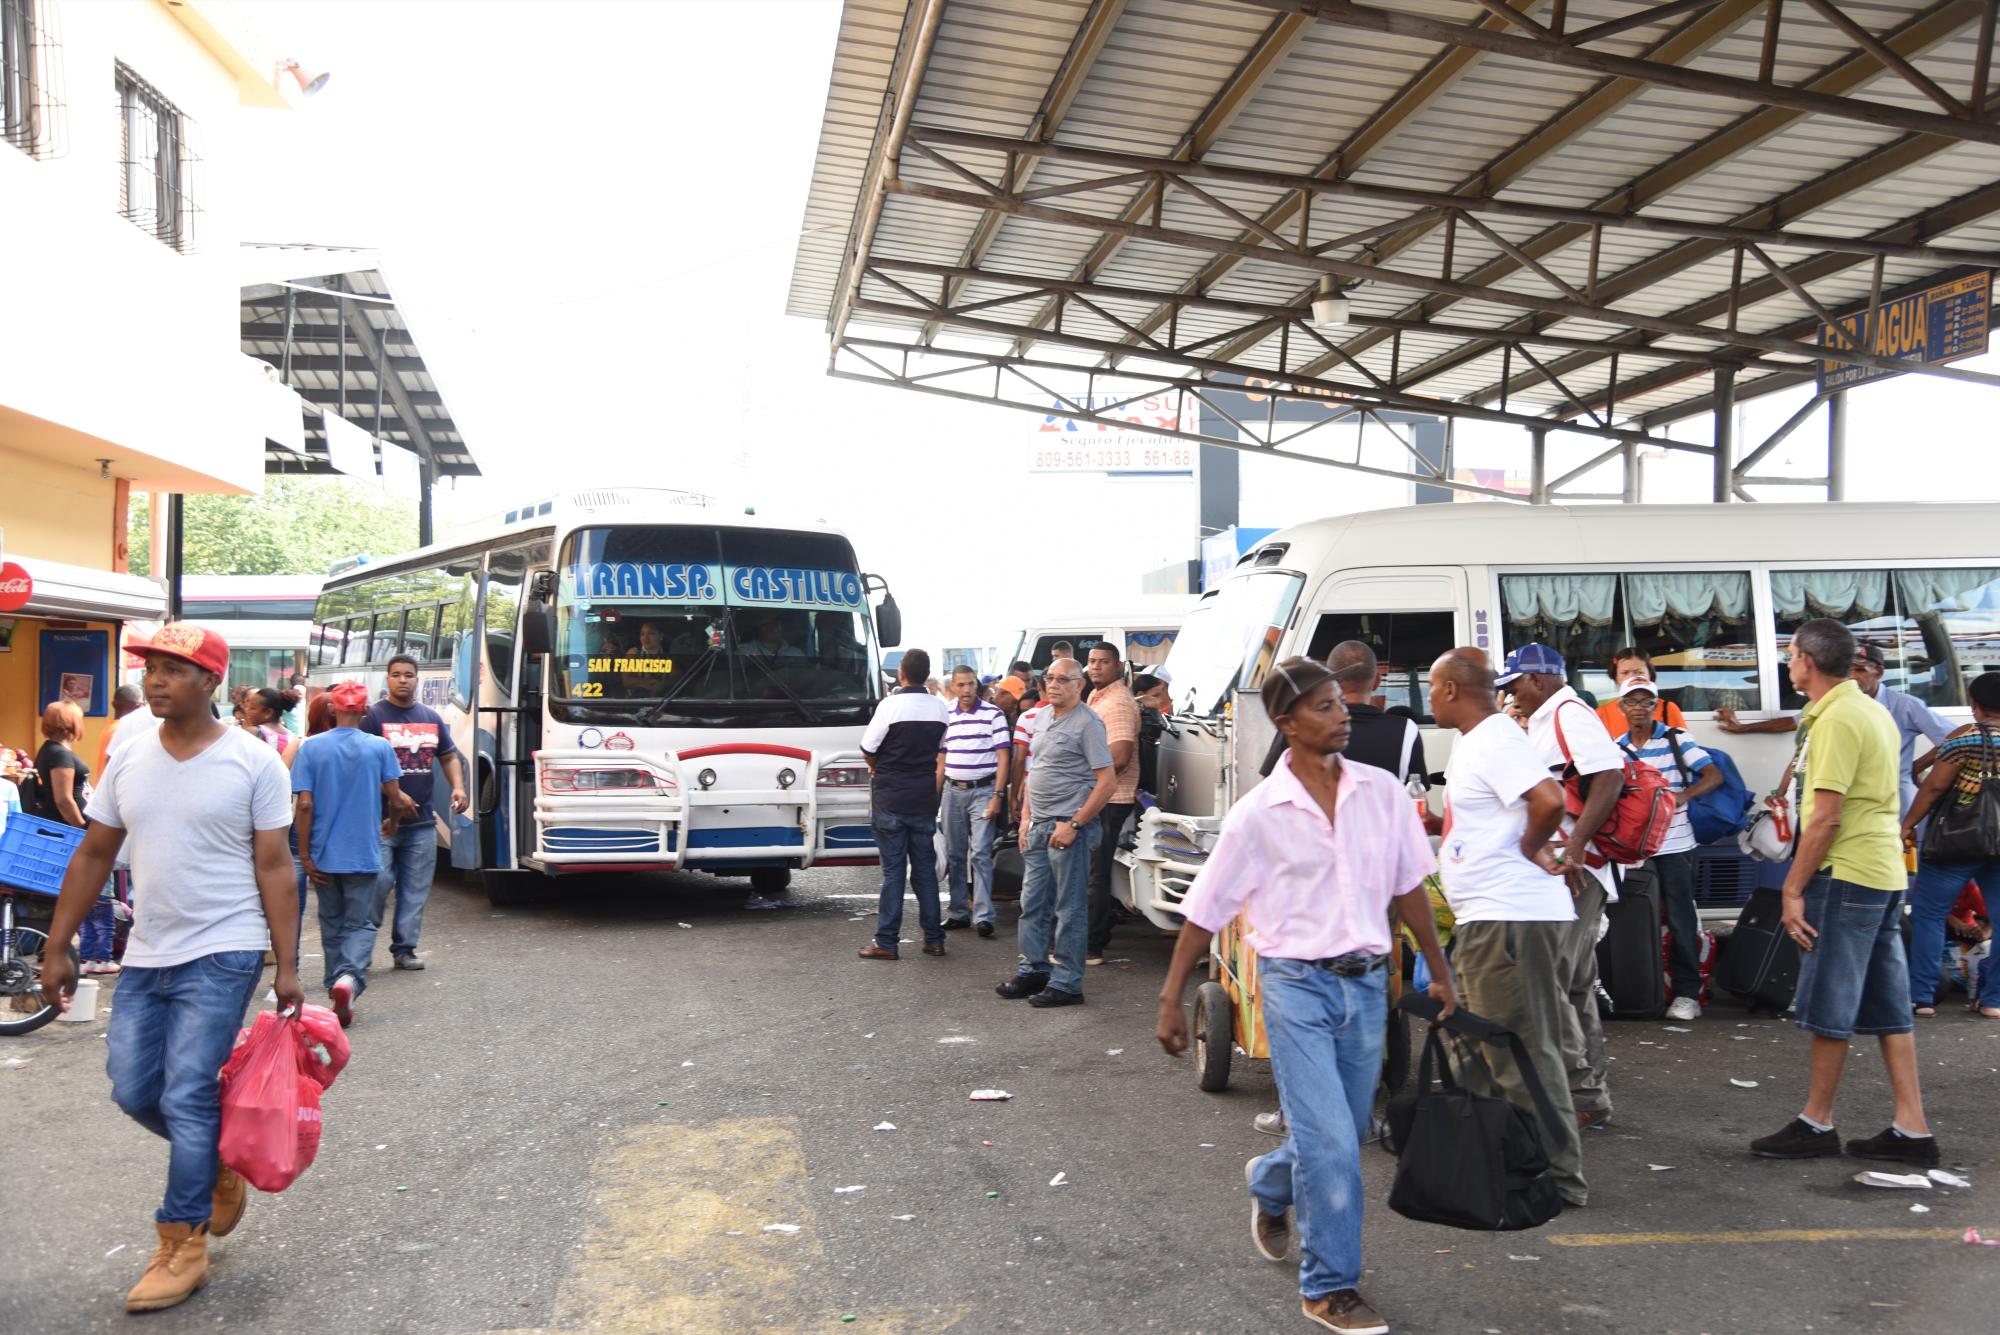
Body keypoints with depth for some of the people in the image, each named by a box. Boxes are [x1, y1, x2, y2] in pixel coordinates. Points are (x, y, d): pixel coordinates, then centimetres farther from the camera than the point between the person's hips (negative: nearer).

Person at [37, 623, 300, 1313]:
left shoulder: (253, 762, -9)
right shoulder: (129, 757, 5)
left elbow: (274, 868, -8)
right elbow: (93, 855, 11)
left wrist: (288, 965, -11)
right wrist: (57, 949, 9)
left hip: (221, 957, -5)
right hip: (146, 954, 6)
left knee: (186, 1099, -6)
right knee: (134, 1092, 8)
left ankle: (183, 1249, 7)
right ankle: (221, 1161, 35)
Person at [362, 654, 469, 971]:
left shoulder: (431, 717, 14)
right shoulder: (374, 716, -4)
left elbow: (449, 757, 21)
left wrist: (458, 787, 2)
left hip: (422, 821, 5)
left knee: (415, 889, 6)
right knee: (378, 882, -9)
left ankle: (404, 948, 14)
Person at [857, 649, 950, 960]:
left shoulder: (891, 705, -13)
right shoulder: (940, 707, 3)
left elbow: (867, 749, -6)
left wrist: (877, 769, 14)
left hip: (891, 797, -4)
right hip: (925, 797, 4)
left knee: (893, 869, -1)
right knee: (925, 868, 11)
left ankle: (886, 942, 2)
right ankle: (934, 939, 14)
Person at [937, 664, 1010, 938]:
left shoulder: (993, 714, -4)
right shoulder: (946, 717, 10)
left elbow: (1003, 758, -6)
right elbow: (941, 761, 15)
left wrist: (998, 796, -12)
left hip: (982, 790, -5)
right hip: (953, 791, 5)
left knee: (980, 852, -10)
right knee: (954, 854, 9)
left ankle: (983, 915, -9)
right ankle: (959, 912, 18)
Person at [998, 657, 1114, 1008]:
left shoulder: (1087, 723, -11)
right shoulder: (1044, 719, 15)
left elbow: (1107, 781, -17)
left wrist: (1073, 825, -18)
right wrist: (1026, 817, 13)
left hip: (1068, 828, -8)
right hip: (1038, 827, 8)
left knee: (1070, 909, -1)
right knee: (1032, 903, 14)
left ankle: (1066, 983, 6)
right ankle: (1034, 970, 26)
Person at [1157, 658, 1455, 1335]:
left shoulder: (1381, 792, 0)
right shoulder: (1259, 813, -9)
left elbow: (1408, 886, 13)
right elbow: (1205, 910, -3)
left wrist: (1438, 970, 17)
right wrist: (1171, 1000, -2)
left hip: (1366, 981, 4)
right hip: (1295, 982, -4)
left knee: (1341, 1137, 16)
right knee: (1331, 1143, -8)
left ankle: (1270, 1184, 48)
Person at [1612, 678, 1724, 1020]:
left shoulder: (1675, 740, 0)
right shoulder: (1615, 748, 10)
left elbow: (1714, 775, -7)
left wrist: (1684, 795, -22)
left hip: (1674, 843, -3)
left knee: (1680, 918, -2)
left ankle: (1687, 992, 4)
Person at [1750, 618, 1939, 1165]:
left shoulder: (1836, 720, -16)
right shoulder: (1872, 712, 14)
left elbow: (1826, 817, -20)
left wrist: (1793, 888, -15)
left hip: (1846, 874, -10)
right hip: (1884, 871, 10)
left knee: (1828, 1004, 1)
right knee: (1886, 1004, 11)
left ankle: (1816, 1124, 11)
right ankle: (1912, 1129, 13)